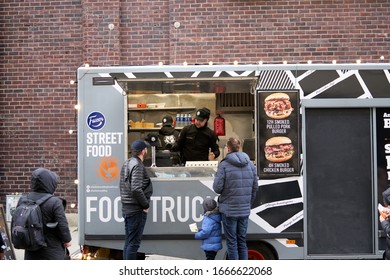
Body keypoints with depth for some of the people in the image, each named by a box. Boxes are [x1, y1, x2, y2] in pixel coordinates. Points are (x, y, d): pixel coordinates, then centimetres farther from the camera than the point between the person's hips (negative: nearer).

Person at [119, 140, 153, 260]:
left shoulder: (126, 164, 12)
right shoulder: (137, 165, -16)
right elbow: (136, 189, -24)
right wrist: (146, 205, -13)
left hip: (126, 208, 9)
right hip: (136, 209, -9)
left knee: (128, 242, 15)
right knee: (134, 243, -4)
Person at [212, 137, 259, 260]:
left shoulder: (224, 165, -12)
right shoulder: (250, 164, 5)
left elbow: (217, 187, -14)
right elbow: (255, 187, 8)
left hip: (229, 210, -5)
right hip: (245, 210, 5)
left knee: (232, 242, 5)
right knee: (242, 242, 15)